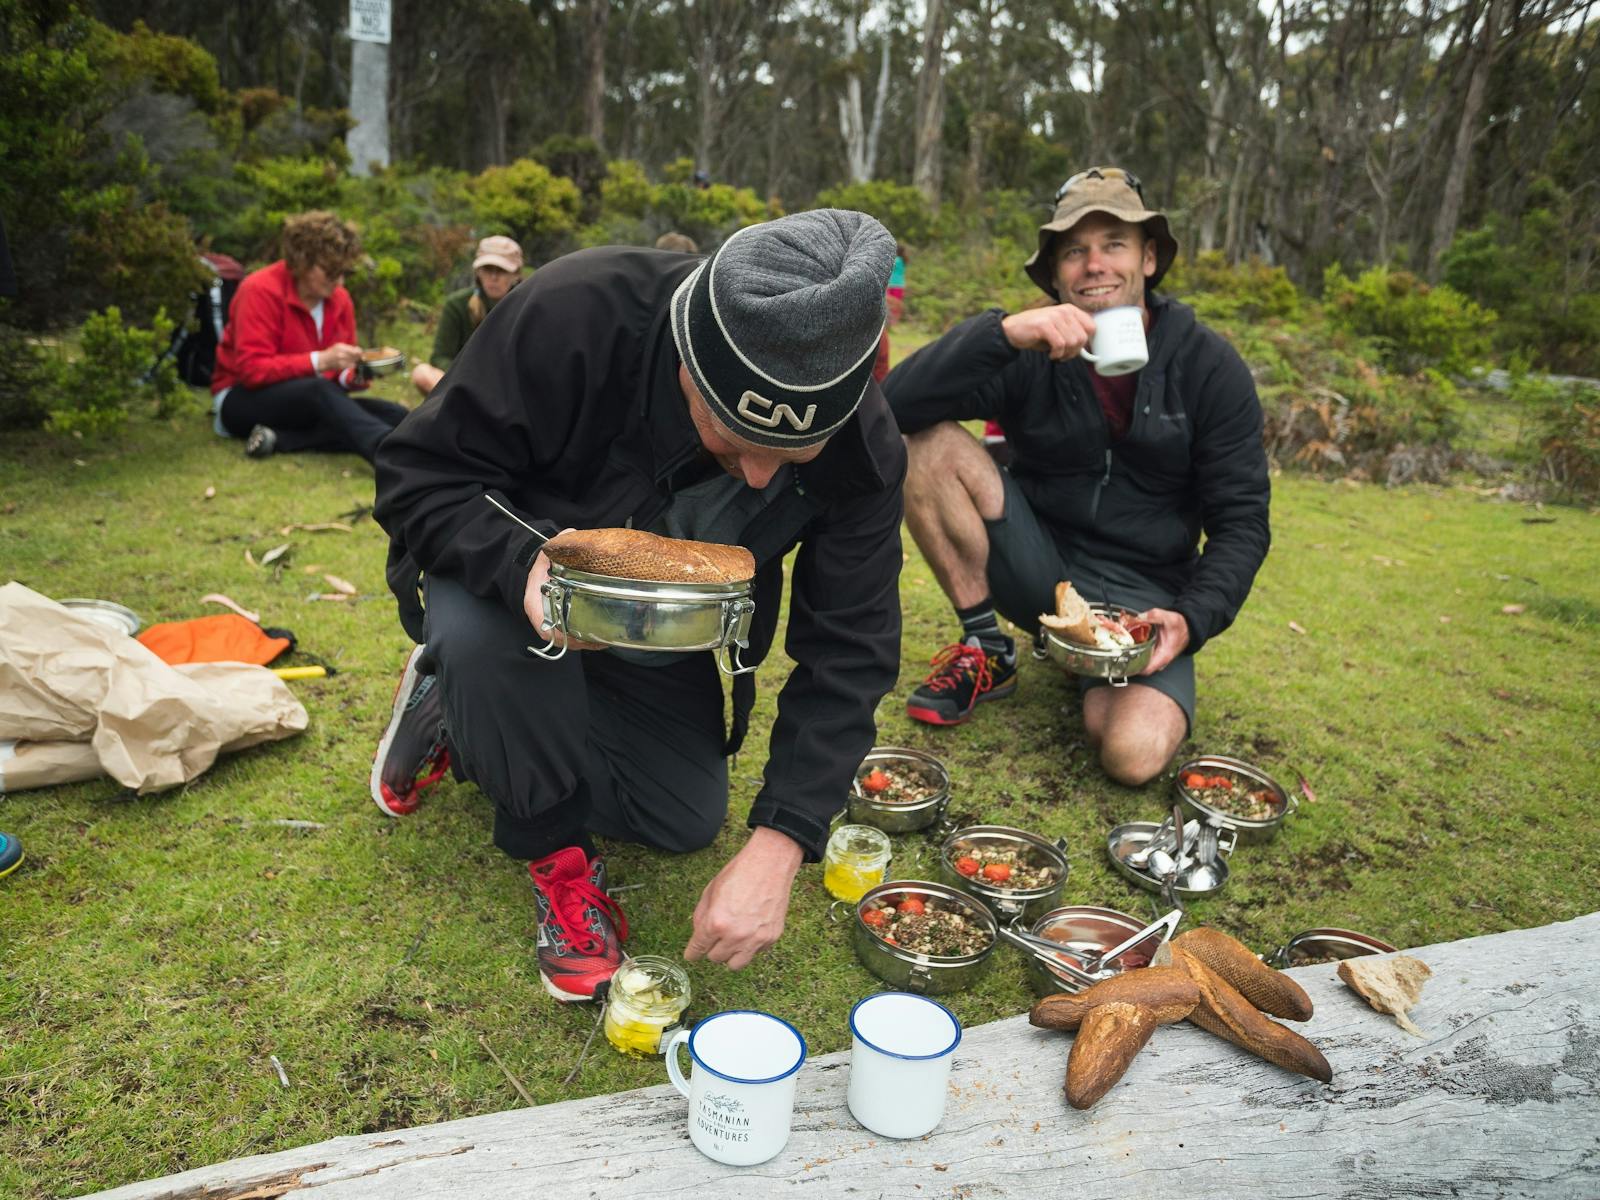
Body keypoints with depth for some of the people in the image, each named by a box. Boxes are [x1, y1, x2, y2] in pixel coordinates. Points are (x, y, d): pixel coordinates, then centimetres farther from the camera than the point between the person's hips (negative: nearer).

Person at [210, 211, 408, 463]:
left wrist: (353, 376, -18)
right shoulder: (261, 291, -14)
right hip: (245, 399, -6)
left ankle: (280, 438, -29)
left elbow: (342, 372, 7)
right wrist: (319, 361, -32)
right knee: (319, 389, -39)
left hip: (310, 401, 6)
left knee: (396, 415, -18)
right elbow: (252, 370, -22)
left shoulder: (339, 298, 3)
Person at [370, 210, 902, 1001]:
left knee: (687, 822, 1)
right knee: (481, 632, -37)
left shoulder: (862, 451, -27)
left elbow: (847, 653, -23)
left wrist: (778, 847, -32)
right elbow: (417, 474, -27)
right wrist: (522, 568, -48)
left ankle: (469, 718, 21)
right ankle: (555, 848, -6)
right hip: (521, 579, -3)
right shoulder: (573, 314, -37)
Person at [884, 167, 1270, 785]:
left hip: (1143, 591, -1)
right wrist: (1001, 332, -35)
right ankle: (985, 650, -7)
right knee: (928, 442, -22)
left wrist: (1193, 619, -21)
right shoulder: (1029, 353, -8)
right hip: (1039, 565, 1)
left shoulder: (1208, 366, -6)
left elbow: (1241, 522, -4)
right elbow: (896, 405, -22)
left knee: (1134, 753, -30)